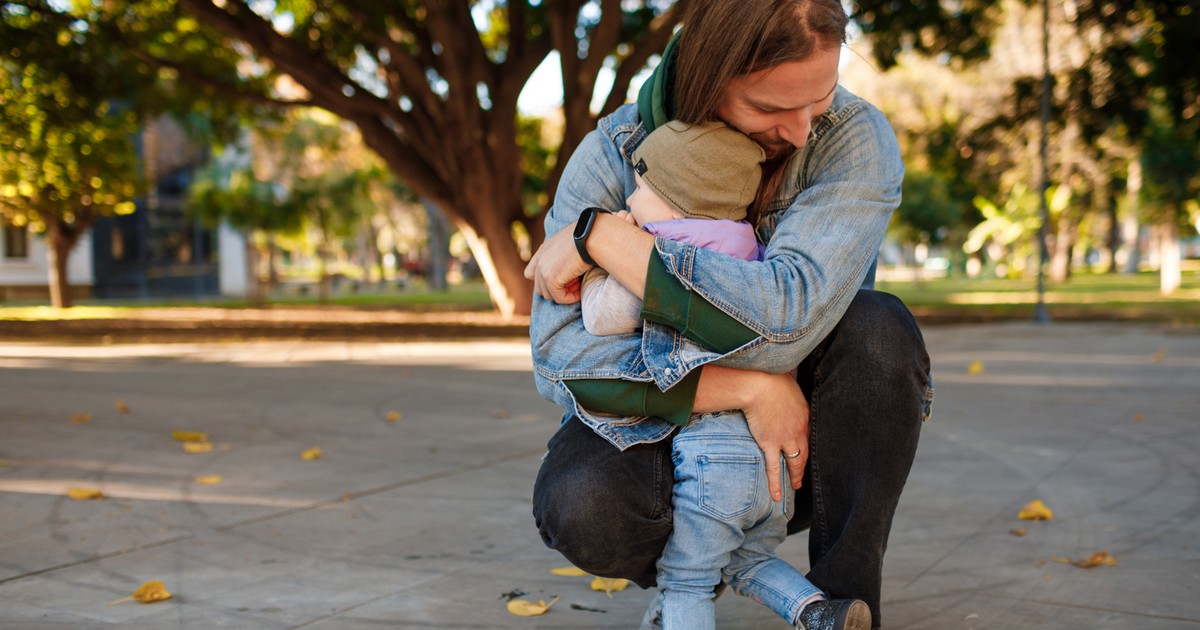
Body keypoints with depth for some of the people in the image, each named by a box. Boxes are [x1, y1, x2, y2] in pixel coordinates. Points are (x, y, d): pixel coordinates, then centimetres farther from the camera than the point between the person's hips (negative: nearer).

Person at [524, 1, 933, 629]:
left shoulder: (856, 138, -19)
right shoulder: (614, 152, -16)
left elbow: (786, 318, -34)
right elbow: (559, 356, -24)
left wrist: (599, 235, -30)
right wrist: (749, 388, -32)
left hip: (801, 452, 0)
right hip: (666, 430, 0)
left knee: (878, 329, -30)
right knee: (578, 507, -32)